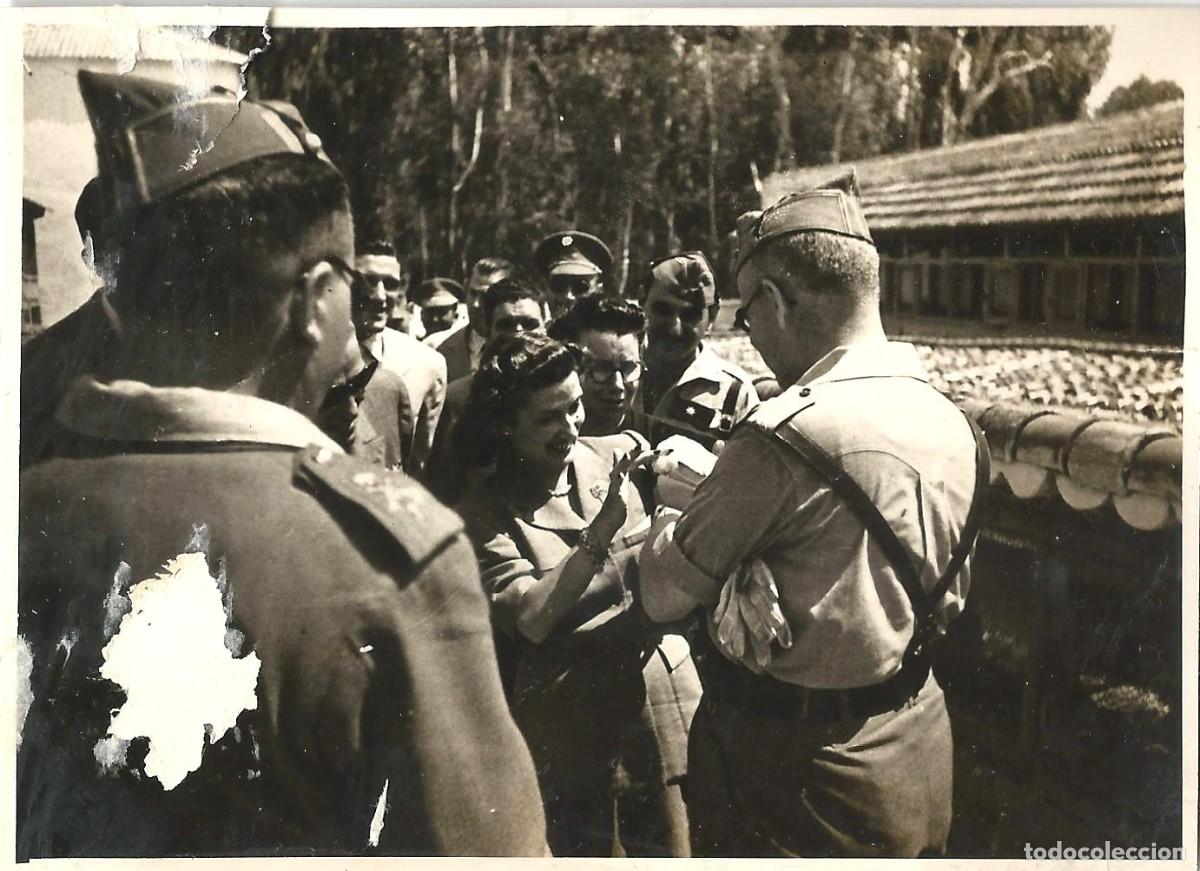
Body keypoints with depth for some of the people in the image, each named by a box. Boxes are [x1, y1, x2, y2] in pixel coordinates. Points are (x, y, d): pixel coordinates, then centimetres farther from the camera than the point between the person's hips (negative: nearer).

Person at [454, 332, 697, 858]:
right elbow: (531, 619, -18)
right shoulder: (484, 511, -6)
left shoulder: (614, 454, 0)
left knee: (672, 849, 14)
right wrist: (602, 525, -26)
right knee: (583, 849, 14)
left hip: (661, 687, 3)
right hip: (569, 720, -2)